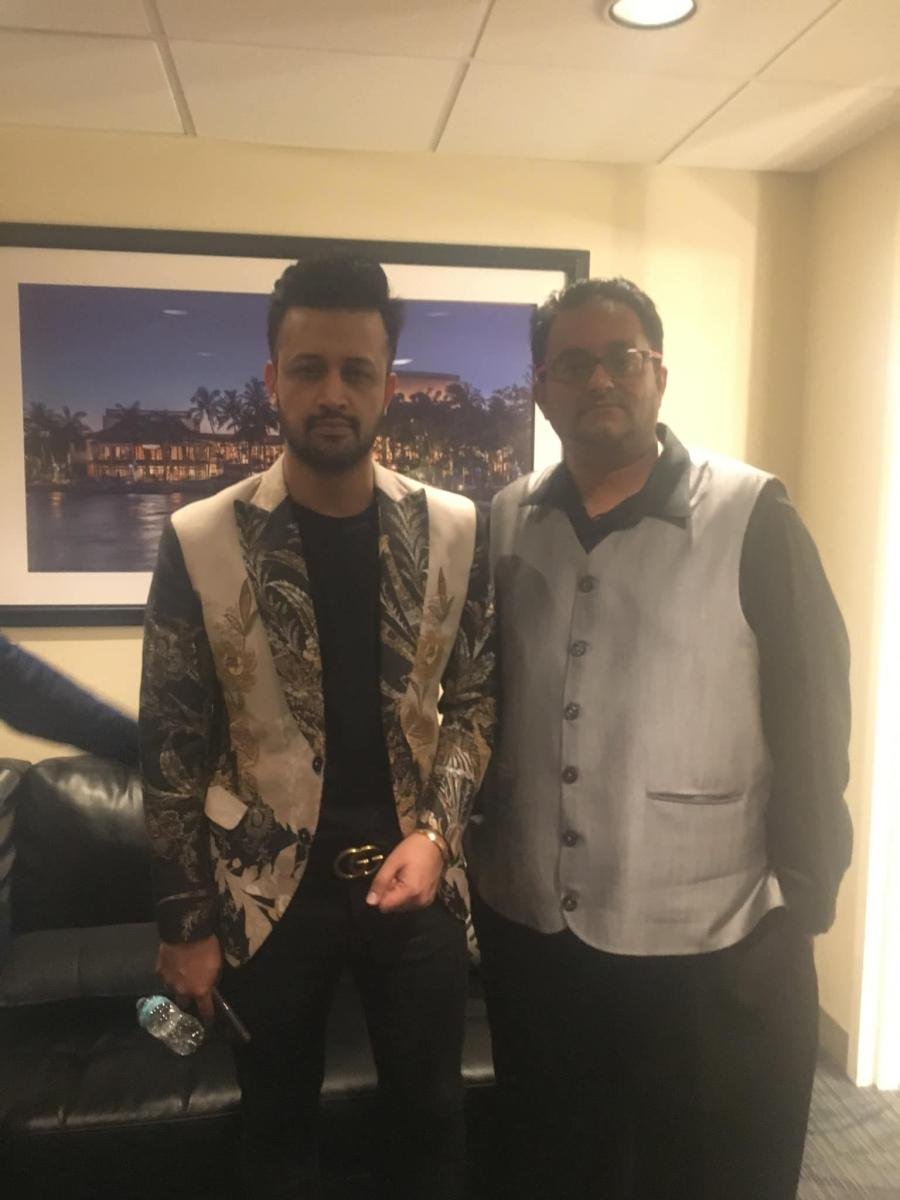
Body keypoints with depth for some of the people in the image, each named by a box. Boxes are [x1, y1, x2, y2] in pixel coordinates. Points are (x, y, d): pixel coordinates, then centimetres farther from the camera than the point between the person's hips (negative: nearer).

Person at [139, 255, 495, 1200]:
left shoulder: (455, 530, -5)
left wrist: (436, 831, -12)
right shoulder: (199, 543, -11)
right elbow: (172, 745, -6)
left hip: (414, 874, 2)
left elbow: (477, 699, 2)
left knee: (429, 1119, 21)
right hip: (266, 886, -1)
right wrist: (184, 920, -3)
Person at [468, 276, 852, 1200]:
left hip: (712, 952, -3)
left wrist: (802, 906, -5)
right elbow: (480, 705, 7)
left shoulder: (752, 519, -12)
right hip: (529, 935, 4)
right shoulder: (504, 524, 0)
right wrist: (476, 864, 9)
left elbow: (812, 722, -8)